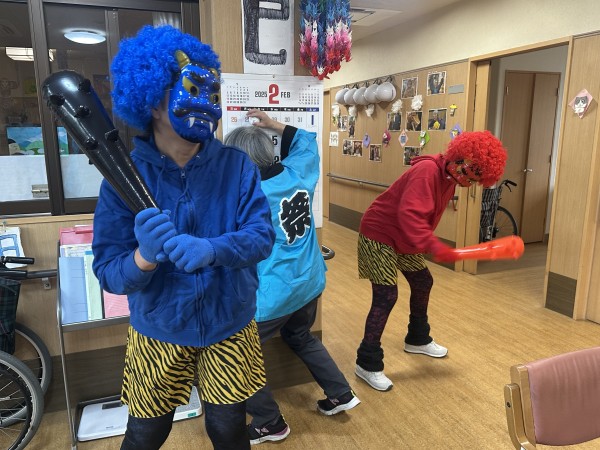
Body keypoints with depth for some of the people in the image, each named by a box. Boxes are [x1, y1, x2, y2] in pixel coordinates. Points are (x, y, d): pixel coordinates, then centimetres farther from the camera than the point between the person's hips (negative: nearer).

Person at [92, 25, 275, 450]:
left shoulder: (237, 165, -10)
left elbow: (262, 235, -16)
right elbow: (108, 271, -15)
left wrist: (212, 249, -36)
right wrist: (144, 257, -37)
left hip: (229, 326, 1)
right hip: (158, 330, 0)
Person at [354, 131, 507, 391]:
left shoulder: (450, 179, 5)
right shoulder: (427, 170, -26)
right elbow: (409, 214, -37)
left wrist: (424, 245, 14)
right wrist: (432, 245, -43)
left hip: (404, 240, 10)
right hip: (378, 235, -10)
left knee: (422, 283, 18)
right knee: (386, 297, -12)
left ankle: (417, 340, 40)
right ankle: (368, 364, 0)